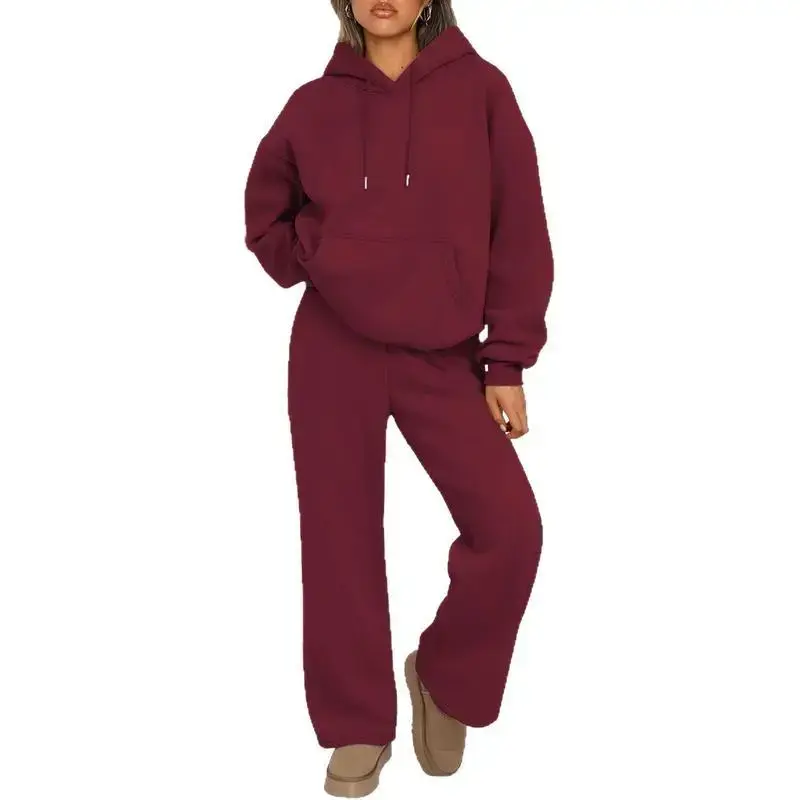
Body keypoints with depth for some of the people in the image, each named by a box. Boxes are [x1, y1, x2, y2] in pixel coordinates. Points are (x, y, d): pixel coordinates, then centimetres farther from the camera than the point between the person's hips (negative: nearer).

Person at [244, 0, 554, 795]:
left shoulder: (479, 90, -1)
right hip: (333, 350, 1)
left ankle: (445, 677, 16)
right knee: (341, 541, 4)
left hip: (443, 355, -1)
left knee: (510, 528, -13)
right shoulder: (314, 104, 4)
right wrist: (315, 268, 3)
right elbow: (265, 214, 20)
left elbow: (518, 230, -2)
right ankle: (358, 727, 23)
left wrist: (507, 360, -5)